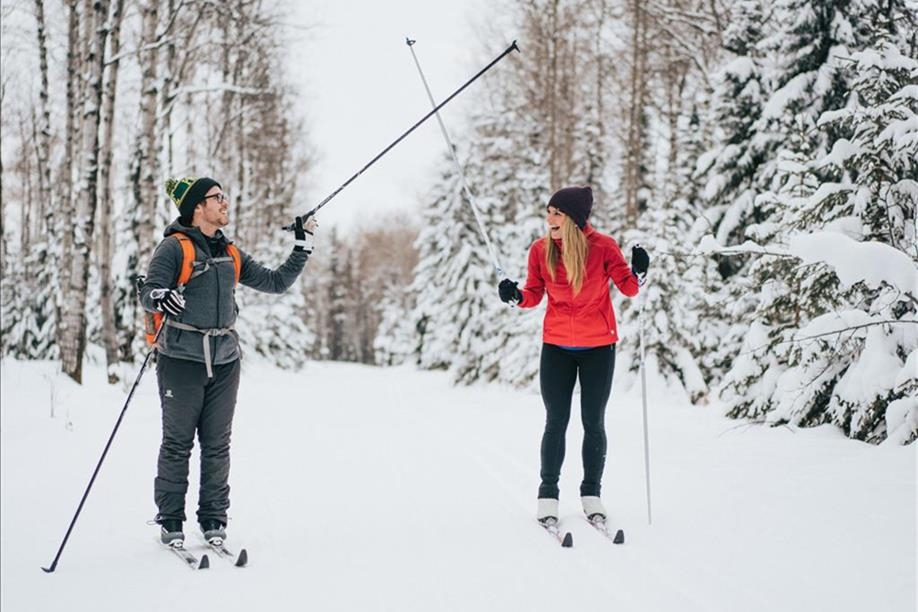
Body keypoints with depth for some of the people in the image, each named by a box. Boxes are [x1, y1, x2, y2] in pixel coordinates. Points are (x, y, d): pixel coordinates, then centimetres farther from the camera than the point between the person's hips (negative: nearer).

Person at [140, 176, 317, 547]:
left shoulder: (230, 254, 15)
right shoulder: (175, 246, -3)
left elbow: (275, 282, 19)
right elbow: (148, 291, -14)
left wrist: (302, 246, 15)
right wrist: (160, 298, -37)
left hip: (224, 361, 5)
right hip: (181, 359, -5)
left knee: (217, 445, 7)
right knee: (177, 442, 1)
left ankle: (214, 519, 15)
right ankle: (170, 521, 11)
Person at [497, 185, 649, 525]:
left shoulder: (603, 246, -13)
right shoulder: (540, 249, -6)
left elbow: (629, 288, -5)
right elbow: (534, 294, 4)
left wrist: (639, 272, -25)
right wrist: (516, 295, -17)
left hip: (598, 347, -1)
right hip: (556, 347, 1)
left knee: (594, 423, 7)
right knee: (556, 423, 4)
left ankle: (591, 494, 20)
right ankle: (548, 495, 15)